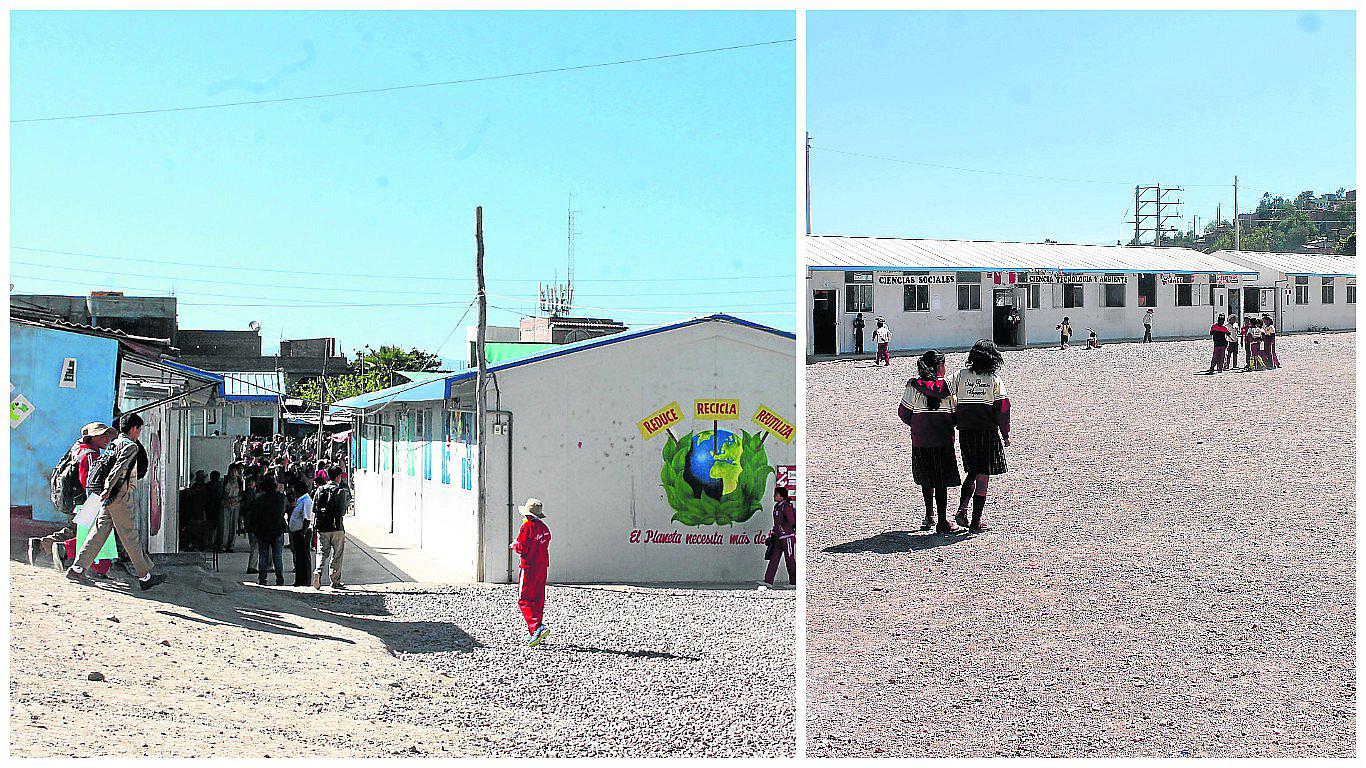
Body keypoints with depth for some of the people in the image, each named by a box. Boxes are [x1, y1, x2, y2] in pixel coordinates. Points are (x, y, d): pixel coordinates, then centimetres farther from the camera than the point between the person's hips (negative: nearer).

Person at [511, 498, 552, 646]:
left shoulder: (527, 526, -11)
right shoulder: (544, 527, 10)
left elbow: (522, 548, -15)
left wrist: (514, 545, 7)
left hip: (529, 567, -7)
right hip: (543, 566, 7)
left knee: (524, 600, -5)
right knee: (538, 599, 12)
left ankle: (537, 628, -21)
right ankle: (534, 634, 16)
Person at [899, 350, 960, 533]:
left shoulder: (913, 386, -3)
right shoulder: (947, 385, -6)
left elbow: (904, 413, 3)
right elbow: (955, 412, -2)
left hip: (920, 440, 2)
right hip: (943, 439, -2)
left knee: (926, 478, 18)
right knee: (942, 480, 4)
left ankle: (929, 515, 20)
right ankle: (942, 522, 3)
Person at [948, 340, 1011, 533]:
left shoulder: (959, 376, -1)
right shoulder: (995, 380, -5)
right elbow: (1003, 408, -4)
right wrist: (1006, 435, 4)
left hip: (965, 433, 3)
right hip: (988, 434, -2)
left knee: (972, 472, 20)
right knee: (982, 477, 4)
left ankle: (962, 510, 3)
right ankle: (975, 522, 6)